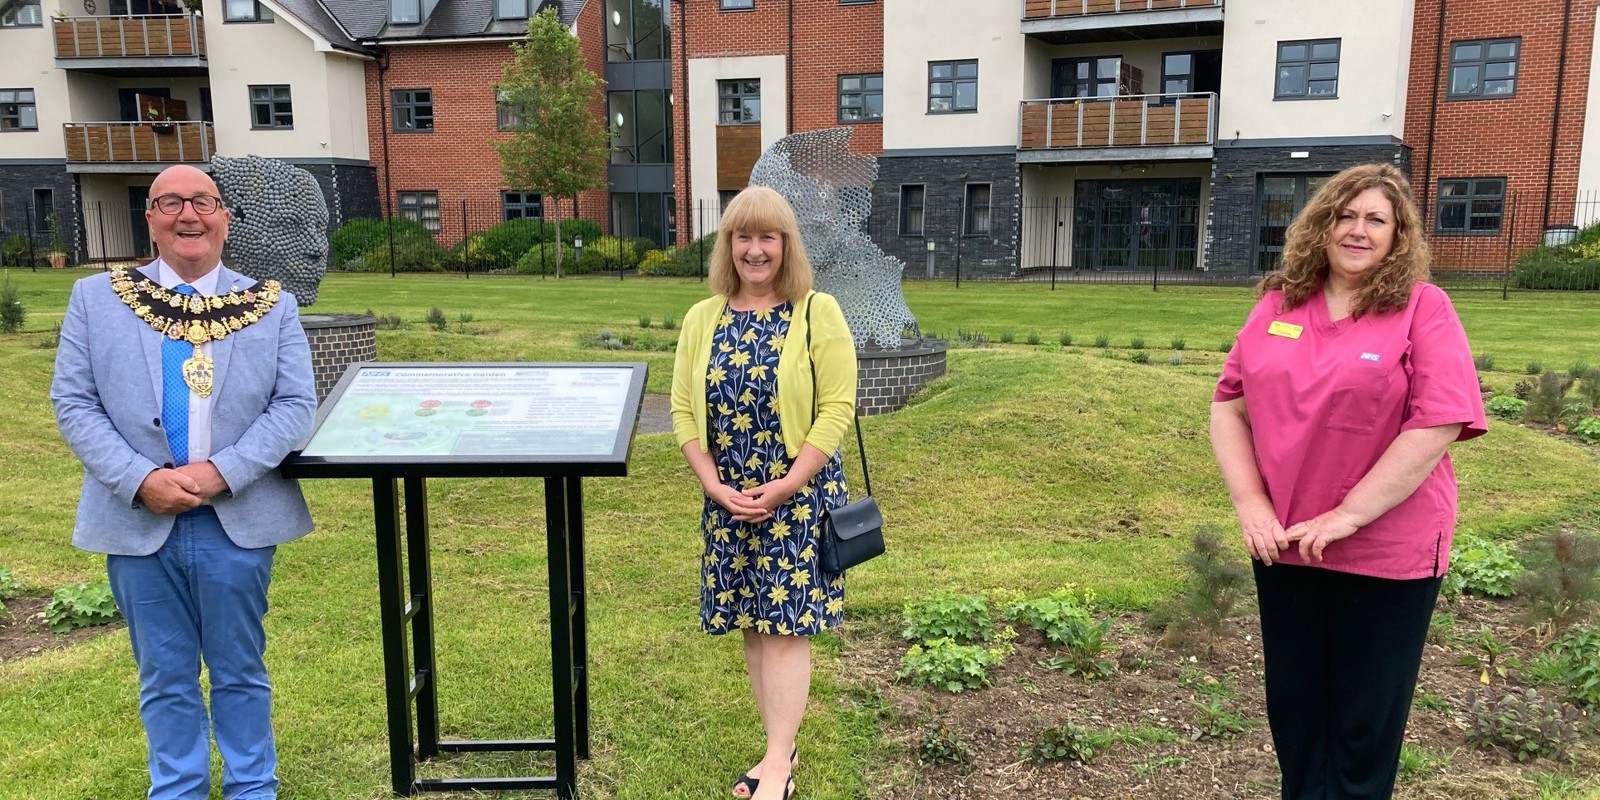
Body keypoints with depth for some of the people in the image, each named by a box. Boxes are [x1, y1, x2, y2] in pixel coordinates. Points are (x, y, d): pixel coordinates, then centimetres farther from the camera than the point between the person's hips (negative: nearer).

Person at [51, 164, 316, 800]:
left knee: (240, 670, 12)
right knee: (165, 676, 13)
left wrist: (222, 472, -15)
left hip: (239, 521, 0)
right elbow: (73, 402, 1)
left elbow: (295, 404, -2)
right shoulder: (96, 299, 5)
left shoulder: (271, 306, 4)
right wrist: (141, 481, -13)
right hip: (139, 522, 1)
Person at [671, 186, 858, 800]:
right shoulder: (703, 318, 5)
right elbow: (684, 411, 4)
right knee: (751, 625, 10)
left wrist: (782, 487, -16)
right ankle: (782, 749, 25)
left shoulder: (818, 313, -7)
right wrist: (716, 487, -8)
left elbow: (836, 410, -11)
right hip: (728, 502, 4)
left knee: (785, 624, -1)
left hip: (799, 497, -4)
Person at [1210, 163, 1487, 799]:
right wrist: (1250, 502, -8)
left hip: (1386, 551, -4)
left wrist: (1347, 516, -18)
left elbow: (1438, 425, -16)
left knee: (1365, 721, 10)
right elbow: (1228, 404, 4)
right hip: (1283, 544, 4)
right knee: (1292, 705, 17)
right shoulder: (1277, 304, 4)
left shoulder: (1423, 308, -7)